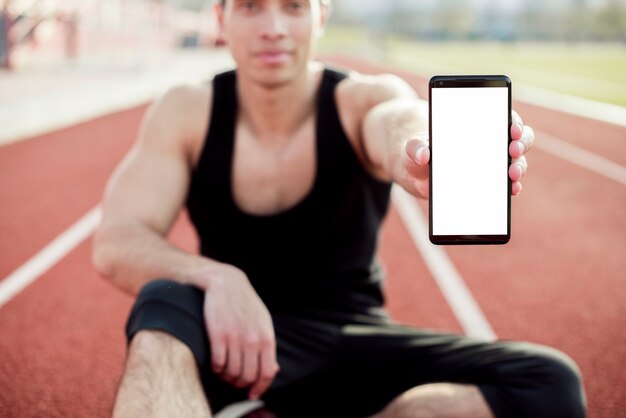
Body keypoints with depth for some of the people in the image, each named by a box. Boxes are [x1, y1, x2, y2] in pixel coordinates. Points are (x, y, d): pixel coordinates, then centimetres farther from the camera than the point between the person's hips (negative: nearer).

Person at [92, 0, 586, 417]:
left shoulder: (363, 100, -7)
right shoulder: (186, 112, -5)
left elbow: (400, 120, -33)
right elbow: (116, 243, -15)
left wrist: (423, 152, -60)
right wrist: (218, 280, -36)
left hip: (352, 343, 2)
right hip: (236, 334, -1)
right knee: (163, 303, -36)